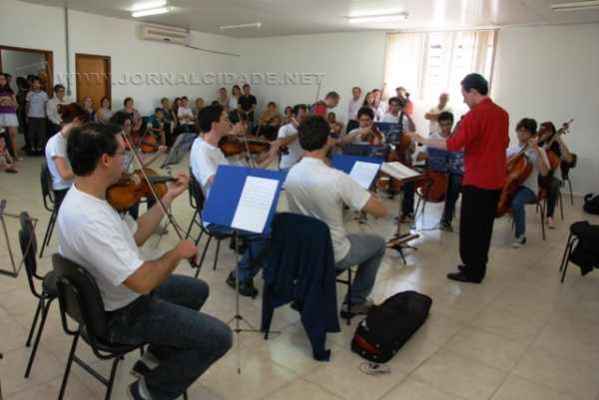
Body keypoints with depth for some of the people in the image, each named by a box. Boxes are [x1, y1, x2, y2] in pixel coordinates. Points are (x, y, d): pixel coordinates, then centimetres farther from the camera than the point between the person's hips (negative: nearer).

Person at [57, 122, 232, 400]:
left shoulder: (83, 195, -4)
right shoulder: (89, 219, -36)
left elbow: (135, 238, 5)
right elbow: (143, 281, -35)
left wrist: (169, 197, 3)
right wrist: (178, 252, -17)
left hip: (121, 293, 10)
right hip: (120, 314, -10)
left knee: (196, 290, 25)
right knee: (218, 337, -9)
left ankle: (154, 359, 28)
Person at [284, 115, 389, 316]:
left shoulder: (291, 173, -11)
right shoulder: (337, 178, -30)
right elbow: (381, 212, -21)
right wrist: (367, 194, -3)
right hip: (333, 255, -6)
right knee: (378, 243, 22)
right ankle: (356, 301, 29)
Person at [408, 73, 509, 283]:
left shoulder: (475, 114, -16)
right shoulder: (502, 113, 10)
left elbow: (453, 144, -22)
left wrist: (423, 140, -14)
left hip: (477, 180, -8)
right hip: (496, 179, 8)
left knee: (470, 226, 2)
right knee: (484, 225, 15)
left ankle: (472, 271, 9)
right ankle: (478, 267, 25)